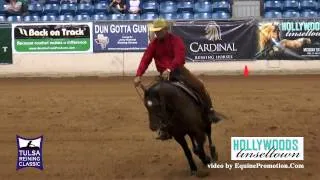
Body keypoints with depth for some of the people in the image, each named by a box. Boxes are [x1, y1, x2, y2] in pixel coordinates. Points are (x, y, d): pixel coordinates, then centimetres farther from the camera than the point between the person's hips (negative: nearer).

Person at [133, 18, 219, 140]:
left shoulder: (176, 40, -8)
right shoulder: (154, 44, 3)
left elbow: (179, 57, -23)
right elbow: (145, 59, -6)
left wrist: (169, 69, -39)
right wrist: (138, 75, -20)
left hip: (178, 70, -2)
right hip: (164, 74, 2)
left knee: (199, 86, -16)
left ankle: (209, 111, 4)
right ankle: (164, 130, 4)